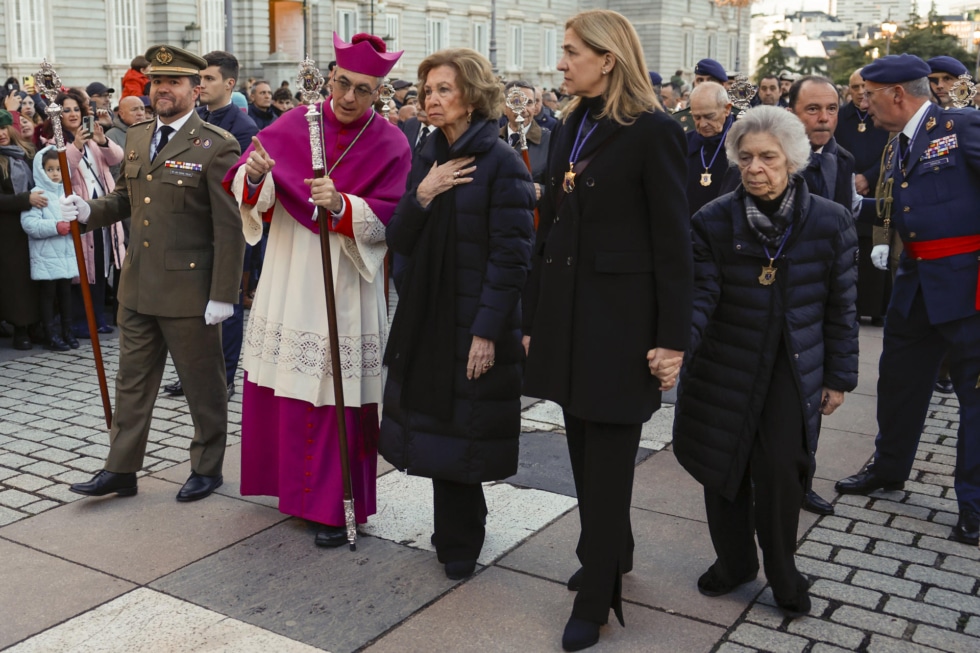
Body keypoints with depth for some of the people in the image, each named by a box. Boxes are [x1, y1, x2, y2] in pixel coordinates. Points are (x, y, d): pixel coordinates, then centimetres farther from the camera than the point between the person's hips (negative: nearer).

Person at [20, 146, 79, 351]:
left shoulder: (66, 192, 8)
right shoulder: (37, 194, -9)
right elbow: (29, 224, -17)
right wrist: (55, 227, -23)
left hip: (67, 255, 5)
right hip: (46, 258, -5)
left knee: (66, 294, 13)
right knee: (48, 296, 3)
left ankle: (67, 331, 24)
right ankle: (50, 335, 9)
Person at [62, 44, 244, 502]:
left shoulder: (216, 147, -12)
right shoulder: (136, 138, 10)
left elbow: (229, 228, -14)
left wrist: (223, 294, -17)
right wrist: (89, 211, 0)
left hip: (189, 289, -7)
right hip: (137, 287, 7)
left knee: (203, 385, 9)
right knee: (132, 381, 14)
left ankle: (207, 468, 26)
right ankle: (121, 470, 26)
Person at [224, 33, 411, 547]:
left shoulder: (391, 146, -4)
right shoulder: (294, 125, 2)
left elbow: (389, 219, -12)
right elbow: (248, 193, -3)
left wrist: (340, 205, -28)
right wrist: (254, 175, -26)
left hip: (346, 289, -3)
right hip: (287, 284, 3)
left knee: (339, 398, 0)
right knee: (280, 390, 11)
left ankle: (334, 505, 13)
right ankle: (291, 481, 33)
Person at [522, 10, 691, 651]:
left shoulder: (652, 131, -9)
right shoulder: (570, 127, 11)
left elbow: (673, 242, -11)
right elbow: (550, 228, 13)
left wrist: (673, 338, -13)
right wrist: (534, 319, 13)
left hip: (620, 317, -7)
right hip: (567, 310, 7)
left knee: (607, 459, 2)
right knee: (585, 449, 16)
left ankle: (596, 599, 14)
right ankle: (611, 552, 36)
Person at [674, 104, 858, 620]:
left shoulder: (829, 223, -6)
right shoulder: (713, 221, -8)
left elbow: (839, 307, 2)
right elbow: (700, 296, -13)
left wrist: (840, 377, 4)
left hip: (793, 371, -1)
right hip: (726, 367, 1)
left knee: (779, 470, -8)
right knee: (723, 470, 9)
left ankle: (782, 574, 18)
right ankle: (734, 561, 34)